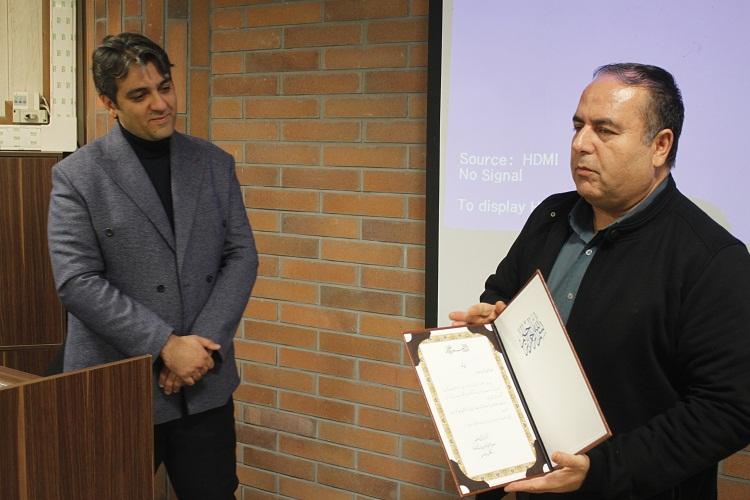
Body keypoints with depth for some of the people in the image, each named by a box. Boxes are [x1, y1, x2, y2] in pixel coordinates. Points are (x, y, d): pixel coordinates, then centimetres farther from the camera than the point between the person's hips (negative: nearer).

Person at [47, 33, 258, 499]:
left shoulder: (215, 164, 6)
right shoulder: (77, 176, -5)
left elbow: (241, 256, 3)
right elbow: (77, 282, -12)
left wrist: (202, 345, -10)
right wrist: (165, 346, -17)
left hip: (206, 384, 3)